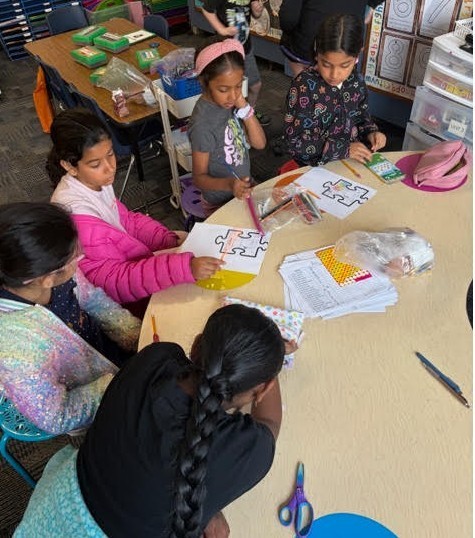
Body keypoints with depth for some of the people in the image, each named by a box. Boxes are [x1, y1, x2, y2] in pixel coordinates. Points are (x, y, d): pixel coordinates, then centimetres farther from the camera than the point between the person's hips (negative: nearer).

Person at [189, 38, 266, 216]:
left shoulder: (230, 103, -9)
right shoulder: (202, 125, -29)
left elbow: (259, 143, -7)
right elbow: (199, 177, -22)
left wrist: (244, 108, -21)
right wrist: (229, 184, -40)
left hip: (241, 193, 7)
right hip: (221, 204, -7)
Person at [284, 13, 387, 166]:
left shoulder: (357, 82, -1)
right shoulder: (304, 85, -18)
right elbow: (296, 140, -20)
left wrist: (370, 132, -5)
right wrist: (344, 148, -22)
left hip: (353, 160, 5)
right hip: (317, 164, -5)